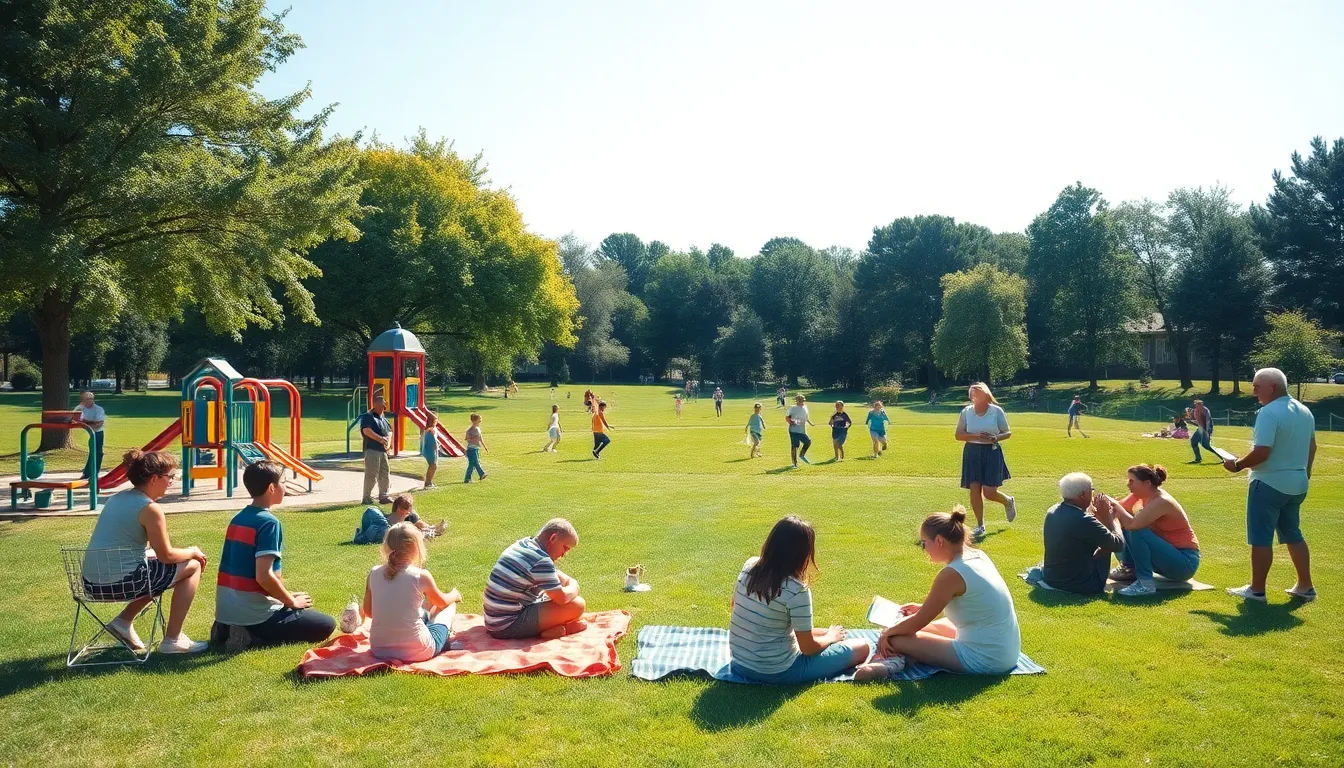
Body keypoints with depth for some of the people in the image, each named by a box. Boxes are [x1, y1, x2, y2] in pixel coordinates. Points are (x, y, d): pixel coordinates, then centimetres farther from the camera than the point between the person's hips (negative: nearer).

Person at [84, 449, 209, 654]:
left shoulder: (118, 498, 12)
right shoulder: (150, 508, -14)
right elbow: (167, 555, -9)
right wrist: (192, 552, 11)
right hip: (121, 583, -9)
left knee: (156, 568, 31)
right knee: (193, 566, 7)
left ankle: (124, 621, 19)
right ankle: (172, 640, 7)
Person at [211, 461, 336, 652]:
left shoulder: (237, 519, 10)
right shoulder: (269, 522, -16)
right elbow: (264, 576, -24)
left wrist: (286, 595, 17)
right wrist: (292, 601, -8)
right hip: (256, 615, -8)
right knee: (326, 625, 4)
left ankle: (227, 630, 10)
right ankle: (252, 639, -8)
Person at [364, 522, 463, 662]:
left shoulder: (374, 573, -3)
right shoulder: (421, 575, -12)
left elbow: (368, 611, 11)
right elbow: (442, 602, 8)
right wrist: (455, 594, 30)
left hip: (379, 650, 5)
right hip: (417, 652, -5)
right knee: (450, 604, 22)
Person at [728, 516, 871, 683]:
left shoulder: (749, 566, -6)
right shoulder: (796, 590, -24)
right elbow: (808, 648, -15)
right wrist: (830, 637, 7)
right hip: (777, 672, -7)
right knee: (862, 648, 2)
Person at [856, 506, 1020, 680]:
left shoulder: (951, 574, -21)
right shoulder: (978, 556, 3)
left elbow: (917, 623, -11)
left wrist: (887, 632, 5)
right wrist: (924, 608, 23)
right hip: (1008, 652, 9)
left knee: (895, 639, -3)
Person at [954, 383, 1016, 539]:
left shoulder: (996, 411, -2)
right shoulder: (966, 412, 2)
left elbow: (1008, 433, 5)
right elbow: (958, 435, -1)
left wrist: (995, 438, -15)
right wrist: (977, 436, -15)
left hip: (991, 452, -2)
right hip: (972, 453, 2)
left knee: (989, 492, -7)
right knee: (974, 490, -1)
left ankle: (1008, 501, 29)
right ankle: (980, 525, 15)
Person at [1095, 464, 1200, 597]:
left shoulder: (1162, 502, -25)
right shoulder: (1142, 494, -1)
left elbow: (1132, 524, -35)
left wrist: (1114, 504, -21)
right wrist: (1107, 503, -23)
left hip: (1185, 563, -9)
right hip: (1166, 554, 9)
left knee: (1137, 531, -30)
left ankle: (1145, 583, -26)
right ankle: (1129, 569, 7)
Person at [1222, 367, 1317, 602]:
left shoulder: (1269, 412, -20)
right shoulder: (1305, 412, 9)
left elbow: (1261, 453, -25)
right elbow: (1311, 447, 19)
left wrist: (1237, 465, -10)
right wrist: (1305, 473, 29)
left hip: (1269, 484, -9)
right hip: (1297, 484, 9)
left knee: (1261, 538, 0)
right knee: (1293, 534, 20)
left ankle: (1257, 590, 6)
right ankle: (1305, 586, 24)